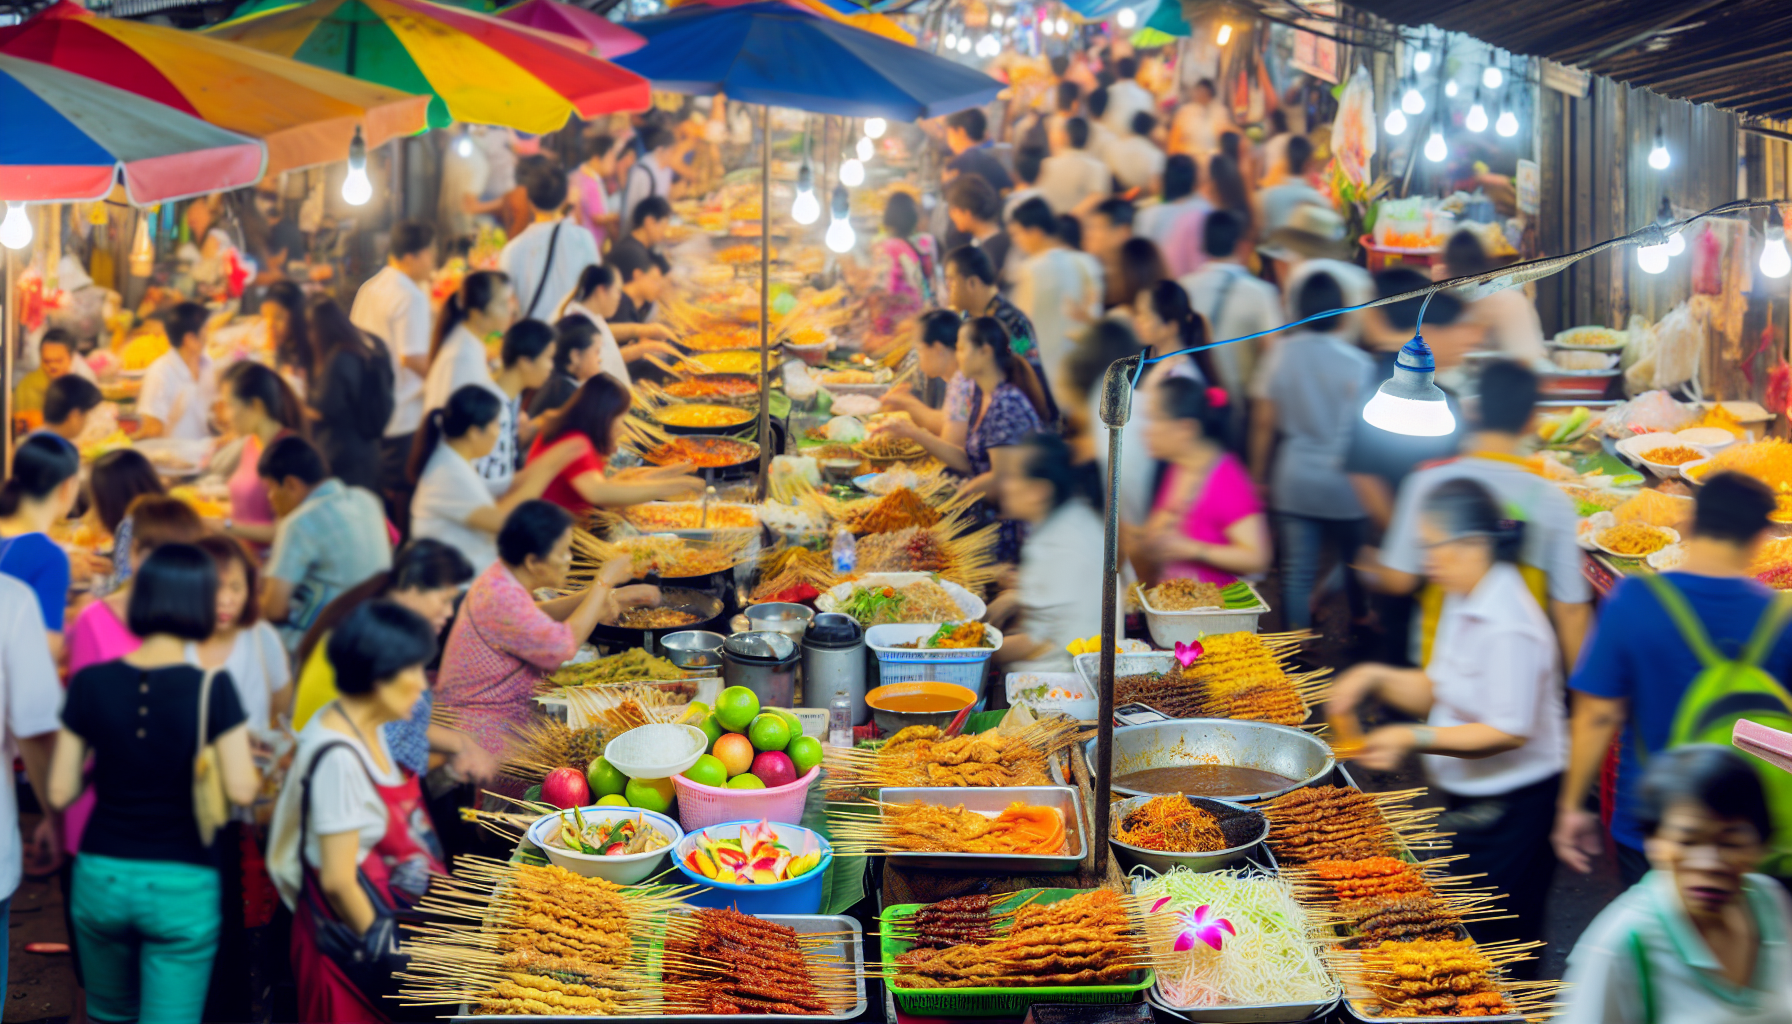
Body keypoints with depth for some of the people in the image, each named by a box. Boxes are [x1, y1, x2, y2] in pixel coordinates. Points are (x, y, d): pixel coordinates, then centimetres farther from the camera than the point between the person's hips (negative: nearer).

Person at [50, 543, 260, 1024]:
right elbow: (241, 790, -17)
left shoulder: (90, 683, -5)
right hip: (182, 885, -3)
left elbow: (60, 793, -2)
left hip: (101, 876, 4)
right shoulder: (211, 688, -14)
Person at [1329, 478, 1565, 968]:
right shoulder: (1463, 602, 7)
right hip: (1469, 799, 10)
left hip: (1512, 808, -10)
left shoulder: (1507, 628, -24)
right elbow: (1437, 692, 15)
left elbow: (1510, 732, -25)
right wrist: (1375, 678, -1)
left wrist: (1415, 738, -27)